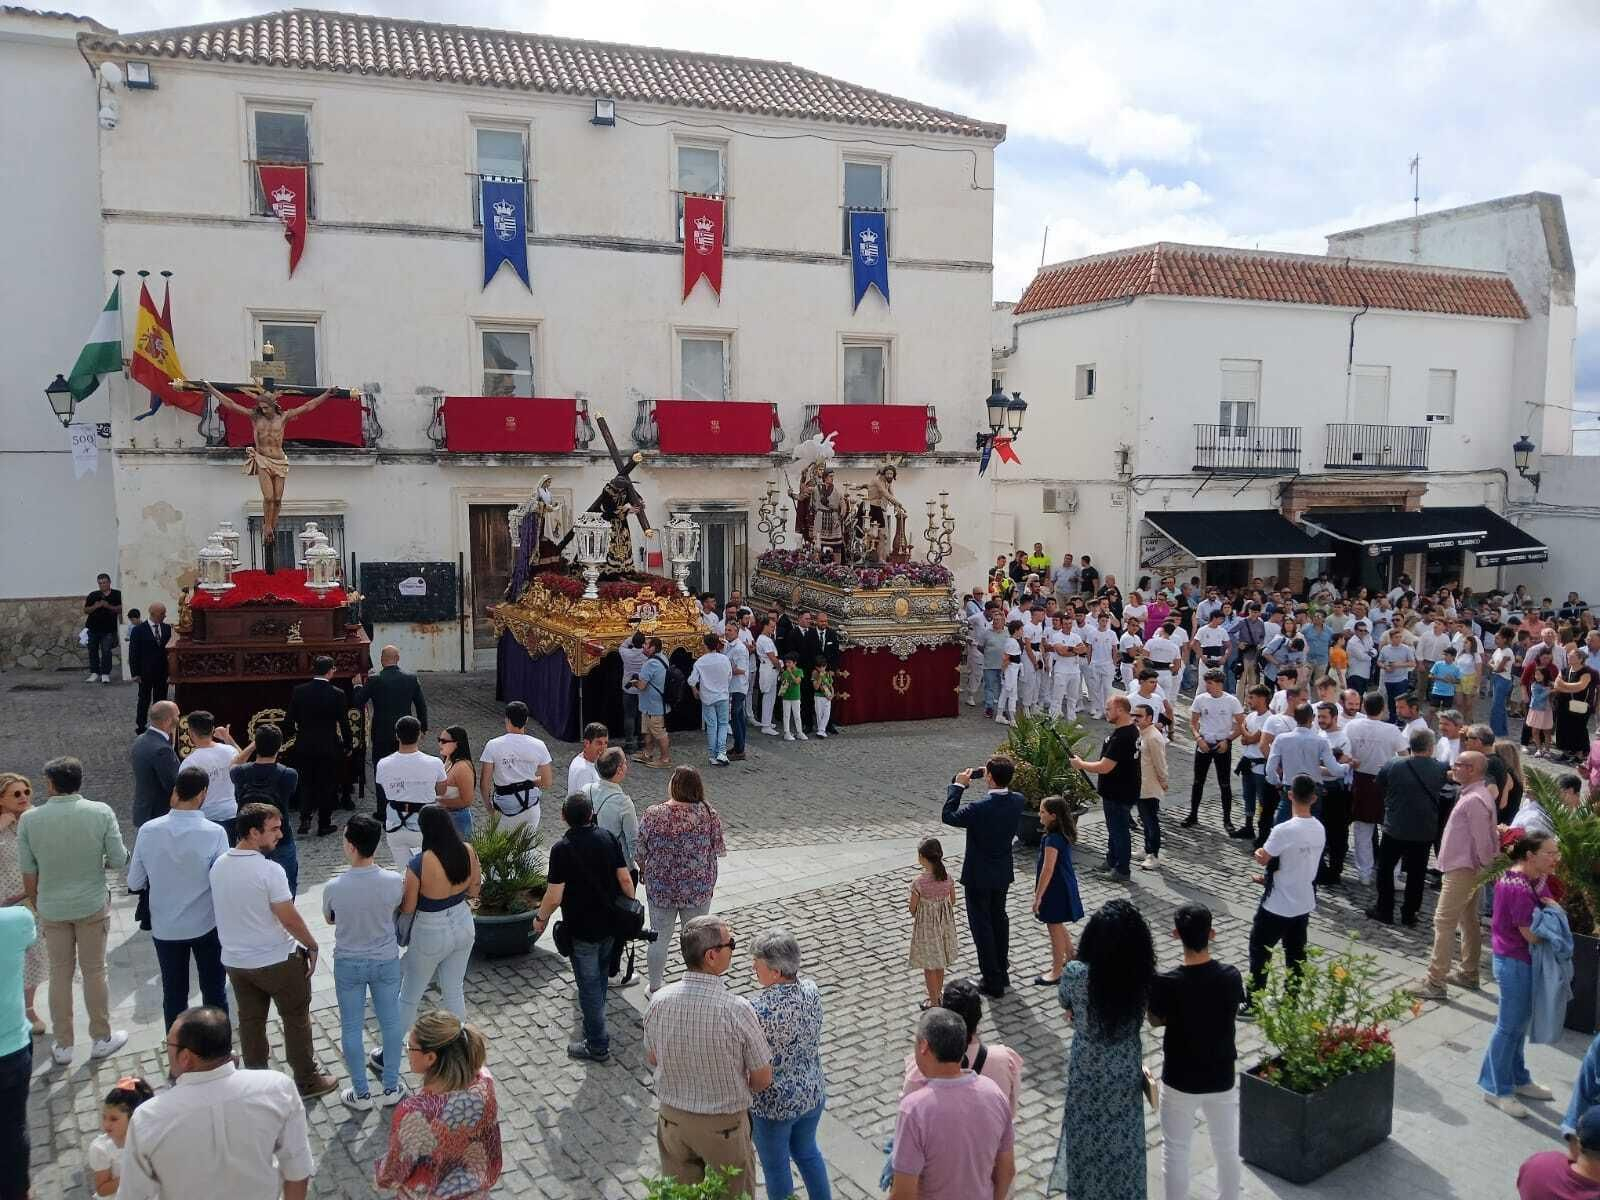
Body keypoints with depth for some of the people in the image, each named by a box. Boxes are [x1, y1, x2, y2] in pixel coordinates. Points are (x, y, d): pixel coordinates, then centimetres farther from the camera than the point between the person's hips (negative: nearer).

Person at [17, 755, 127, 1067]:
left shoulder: (29, 819, -12)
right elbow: (118, 859, -10)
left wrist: (36, 905, 11)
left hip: (52, 909, 1)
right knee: (94, 971, 12)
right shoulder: (101, 813, -15)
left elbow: (28, 872, -4)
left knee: (60, 974, 15)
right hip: (92, 905, -1)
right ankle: (102, 1039, 24)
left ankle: (63, 1046, 25)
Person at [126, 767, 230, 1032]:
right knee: (214, 991, 15)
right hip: (206, 925, -2)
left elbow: (134, 884, -4)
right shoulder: (214, 833, -21)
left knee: (174, 995, 17)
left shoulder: (148, 831, -13)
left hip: (165, 927, 2)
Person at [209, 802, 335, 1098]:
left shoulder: (218, 866, -3)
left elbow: (228, 910, 9)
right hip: (277, 961, -6)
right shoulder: (269, 871, -25)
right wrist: (312, 946, -6)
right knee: (296, 1018, 12)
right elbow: (290, 920, -21)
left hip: (235, 960, 6)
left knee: (250, 1021, 19)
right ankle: (307, 1081, 23)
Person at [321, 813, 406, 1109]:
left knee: (351, 1027, 16)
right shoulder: (394, 881, -20)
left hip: (348, 964, -1)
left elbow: (329, 919, -2)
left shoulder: (334, 887, -24)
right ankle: (391, 1088, 29)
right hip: (386, 961, 1)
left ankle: (361, 1094, 28)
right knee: (391, 1022, 18)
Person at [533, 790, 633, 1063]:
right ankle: (592, 1011, 48)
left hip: (581, 929, -5)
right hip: (610, 923, 6)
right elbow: (625, 879, -3)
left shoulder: (562, 849, -19)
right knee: (600, 973, 26)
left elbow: (554, 896, -19)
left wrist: (541, 918, -1)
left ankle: (597, 1045, 11)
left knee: (589, 983, 4)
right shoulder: (608, 839, -5)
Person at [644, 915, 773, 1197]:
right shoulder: (737, 1010, -28)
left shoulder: (659, 1001, -17)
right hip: (724, 1125, -3)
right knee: (733, 1193, 21)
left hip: (672, 1118, 4)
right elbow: (763, 1080, -15)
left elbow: (652, 1059, 2)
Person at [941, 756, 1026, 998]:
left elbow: (948, 816, -15)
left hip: (978, 876, -6)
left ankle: (993, 982, 14)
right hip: (1003, 873, 6)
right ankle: (1002, 972, 36)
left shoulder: (979, 808, -30)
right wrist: (992, 779, 2)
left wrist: (958, 786, -12)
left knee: (981, 925, 8)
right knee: (999, 919, 24)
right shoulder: (1018, 801, -12)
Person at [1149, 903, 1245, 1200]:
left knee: (1175, 1153, 15)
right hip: (1222, 1078, 3)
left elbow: (1156, 1021, -6)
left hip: (1180, 1080, -3)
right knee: (1227, 1150, 22)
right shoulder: (1231, 976, -16)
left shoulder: (1165, 983, -23)